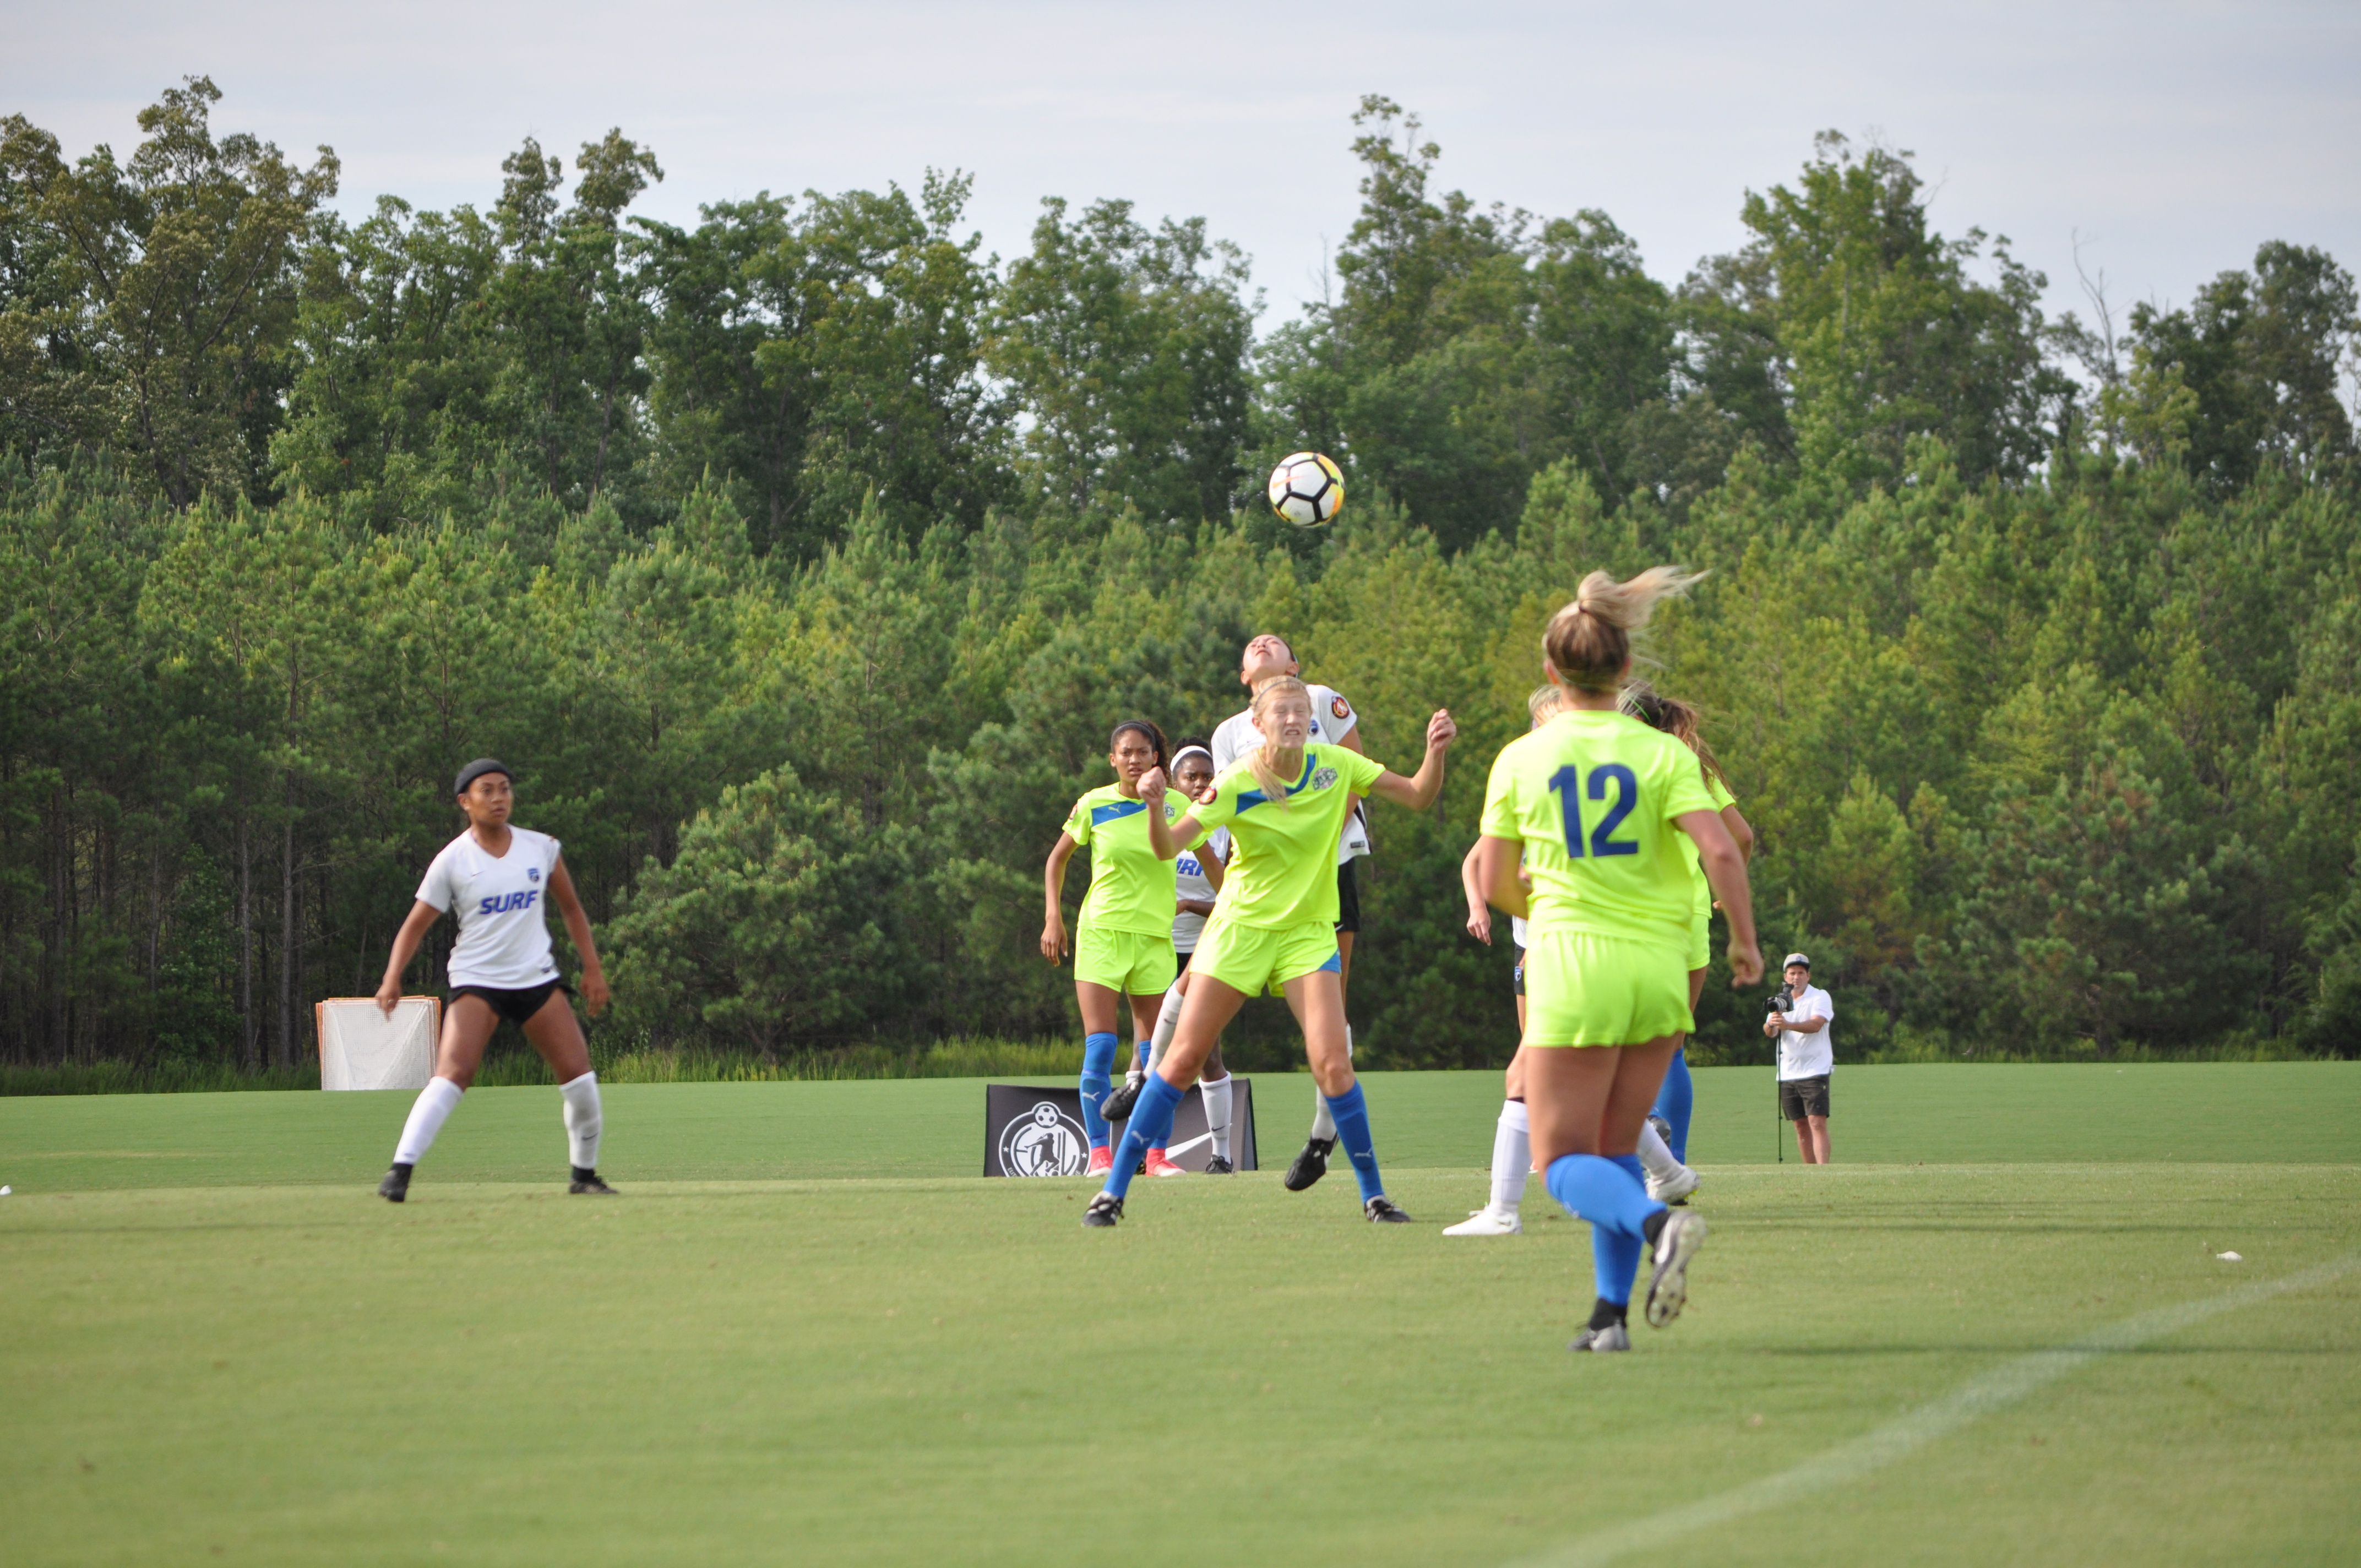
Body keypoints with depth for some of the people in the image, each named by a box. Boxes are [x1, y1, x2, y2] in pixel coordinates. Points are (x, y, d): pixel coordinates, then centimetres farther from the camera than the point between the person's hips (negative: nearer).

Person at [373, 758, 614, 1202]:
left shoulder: (541, 848, 4)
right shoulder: (452, 861, -5)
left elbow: (570, 908, 16)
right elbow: (416, 925, -3)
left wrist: (593, 968, 10)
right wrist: (392, 979, -17)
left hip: (537, 978, 3)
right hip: (476, 981, -3)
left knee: (579, 1075, -5)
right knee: (453, 1073, -22)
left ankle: (584, 1174, 14)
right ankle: (400, 1171, -24)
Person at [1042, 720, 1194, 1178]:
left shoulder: (1174, 806, 1)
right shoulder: (1094, 805, 0)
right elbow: (1057, 858, 12)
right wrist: (1053, 917, 4)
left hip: (1154, 935, 1)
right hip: (1100, 931, -1)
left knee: (1155, 1051, 1)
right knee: (1099, 1047, -9)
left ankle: (1157, 1154, 7)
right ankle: (1100, 1153, -4)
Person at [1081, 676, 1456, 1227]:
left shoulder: (1334, 765, -4)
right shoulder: (1236, 785, -14)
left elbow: (1418, 796, 2)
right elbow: (1167, 847, -21)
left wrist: (1436, 752, -17)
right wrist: (1153, 804, -42)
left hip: (1308, 931, 2)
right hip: (1240, 928, -1)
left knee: (1333, 1063, -14)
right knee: (1183, 1058, -4)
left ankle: (1373, 1195, 0)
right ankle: (1113, 1191, 2)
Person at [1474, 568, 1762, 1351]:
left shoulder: (1520, 760, 1)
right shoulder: (1663, 754, -1)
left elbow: (1492, 881, 6)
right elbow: (1721, 851, -11)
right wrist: (1745, 939, 3)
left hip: (1573, 964, -2)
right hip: (1659, 964, 2)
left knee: (1564, 1162, 1)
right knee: (1616, 1152, 16)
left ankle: (1655, 1223, -29)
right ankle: (1612, 1313, 9)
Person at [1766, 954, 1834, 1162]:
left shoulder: (1820, 997, -3)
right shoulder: (1780, 1002, 12)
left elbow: (1816, 1025, -21)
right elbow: (1770, 1032, -2)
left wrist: (1788, 1025, -37)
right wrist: (1771, 1024, -27)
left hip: (1815, 1072, -5)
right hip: (1788, 1074, 5)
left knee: (1817, 1122, -14)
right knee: (1801, 1126, 8)